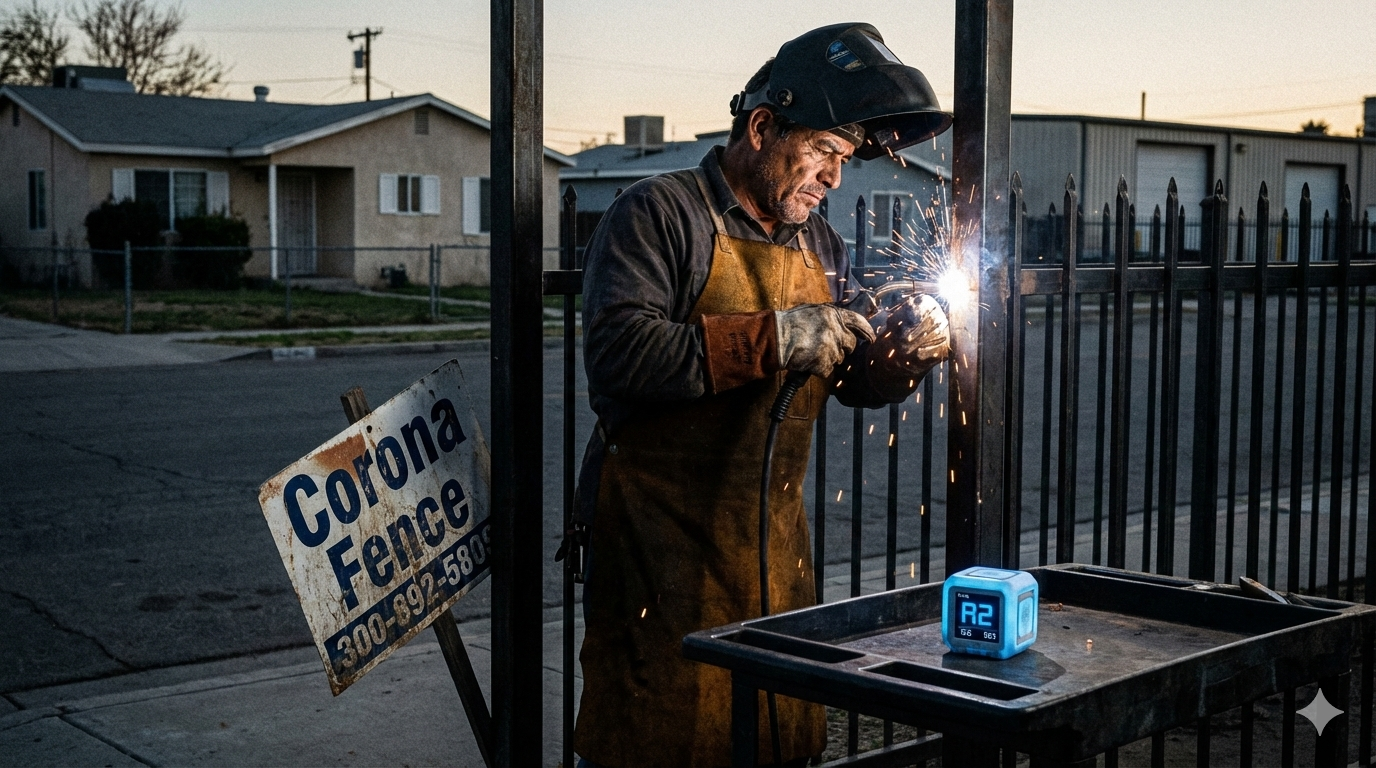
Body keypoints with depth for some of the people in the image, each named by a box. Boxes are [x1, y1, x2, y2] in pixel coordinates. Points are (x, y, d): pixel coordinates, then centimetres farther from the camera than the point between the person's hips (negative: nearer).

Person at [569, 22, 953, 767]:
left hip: (776, 544, 7)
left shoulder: (820, 245, 14)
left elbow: (850, 382, 18)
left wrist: (900, 356, -4)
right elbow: (617, 352, -24)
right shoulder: (660, 213, -9)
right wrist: (770, 339, -25)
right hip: (664, 547, -7)